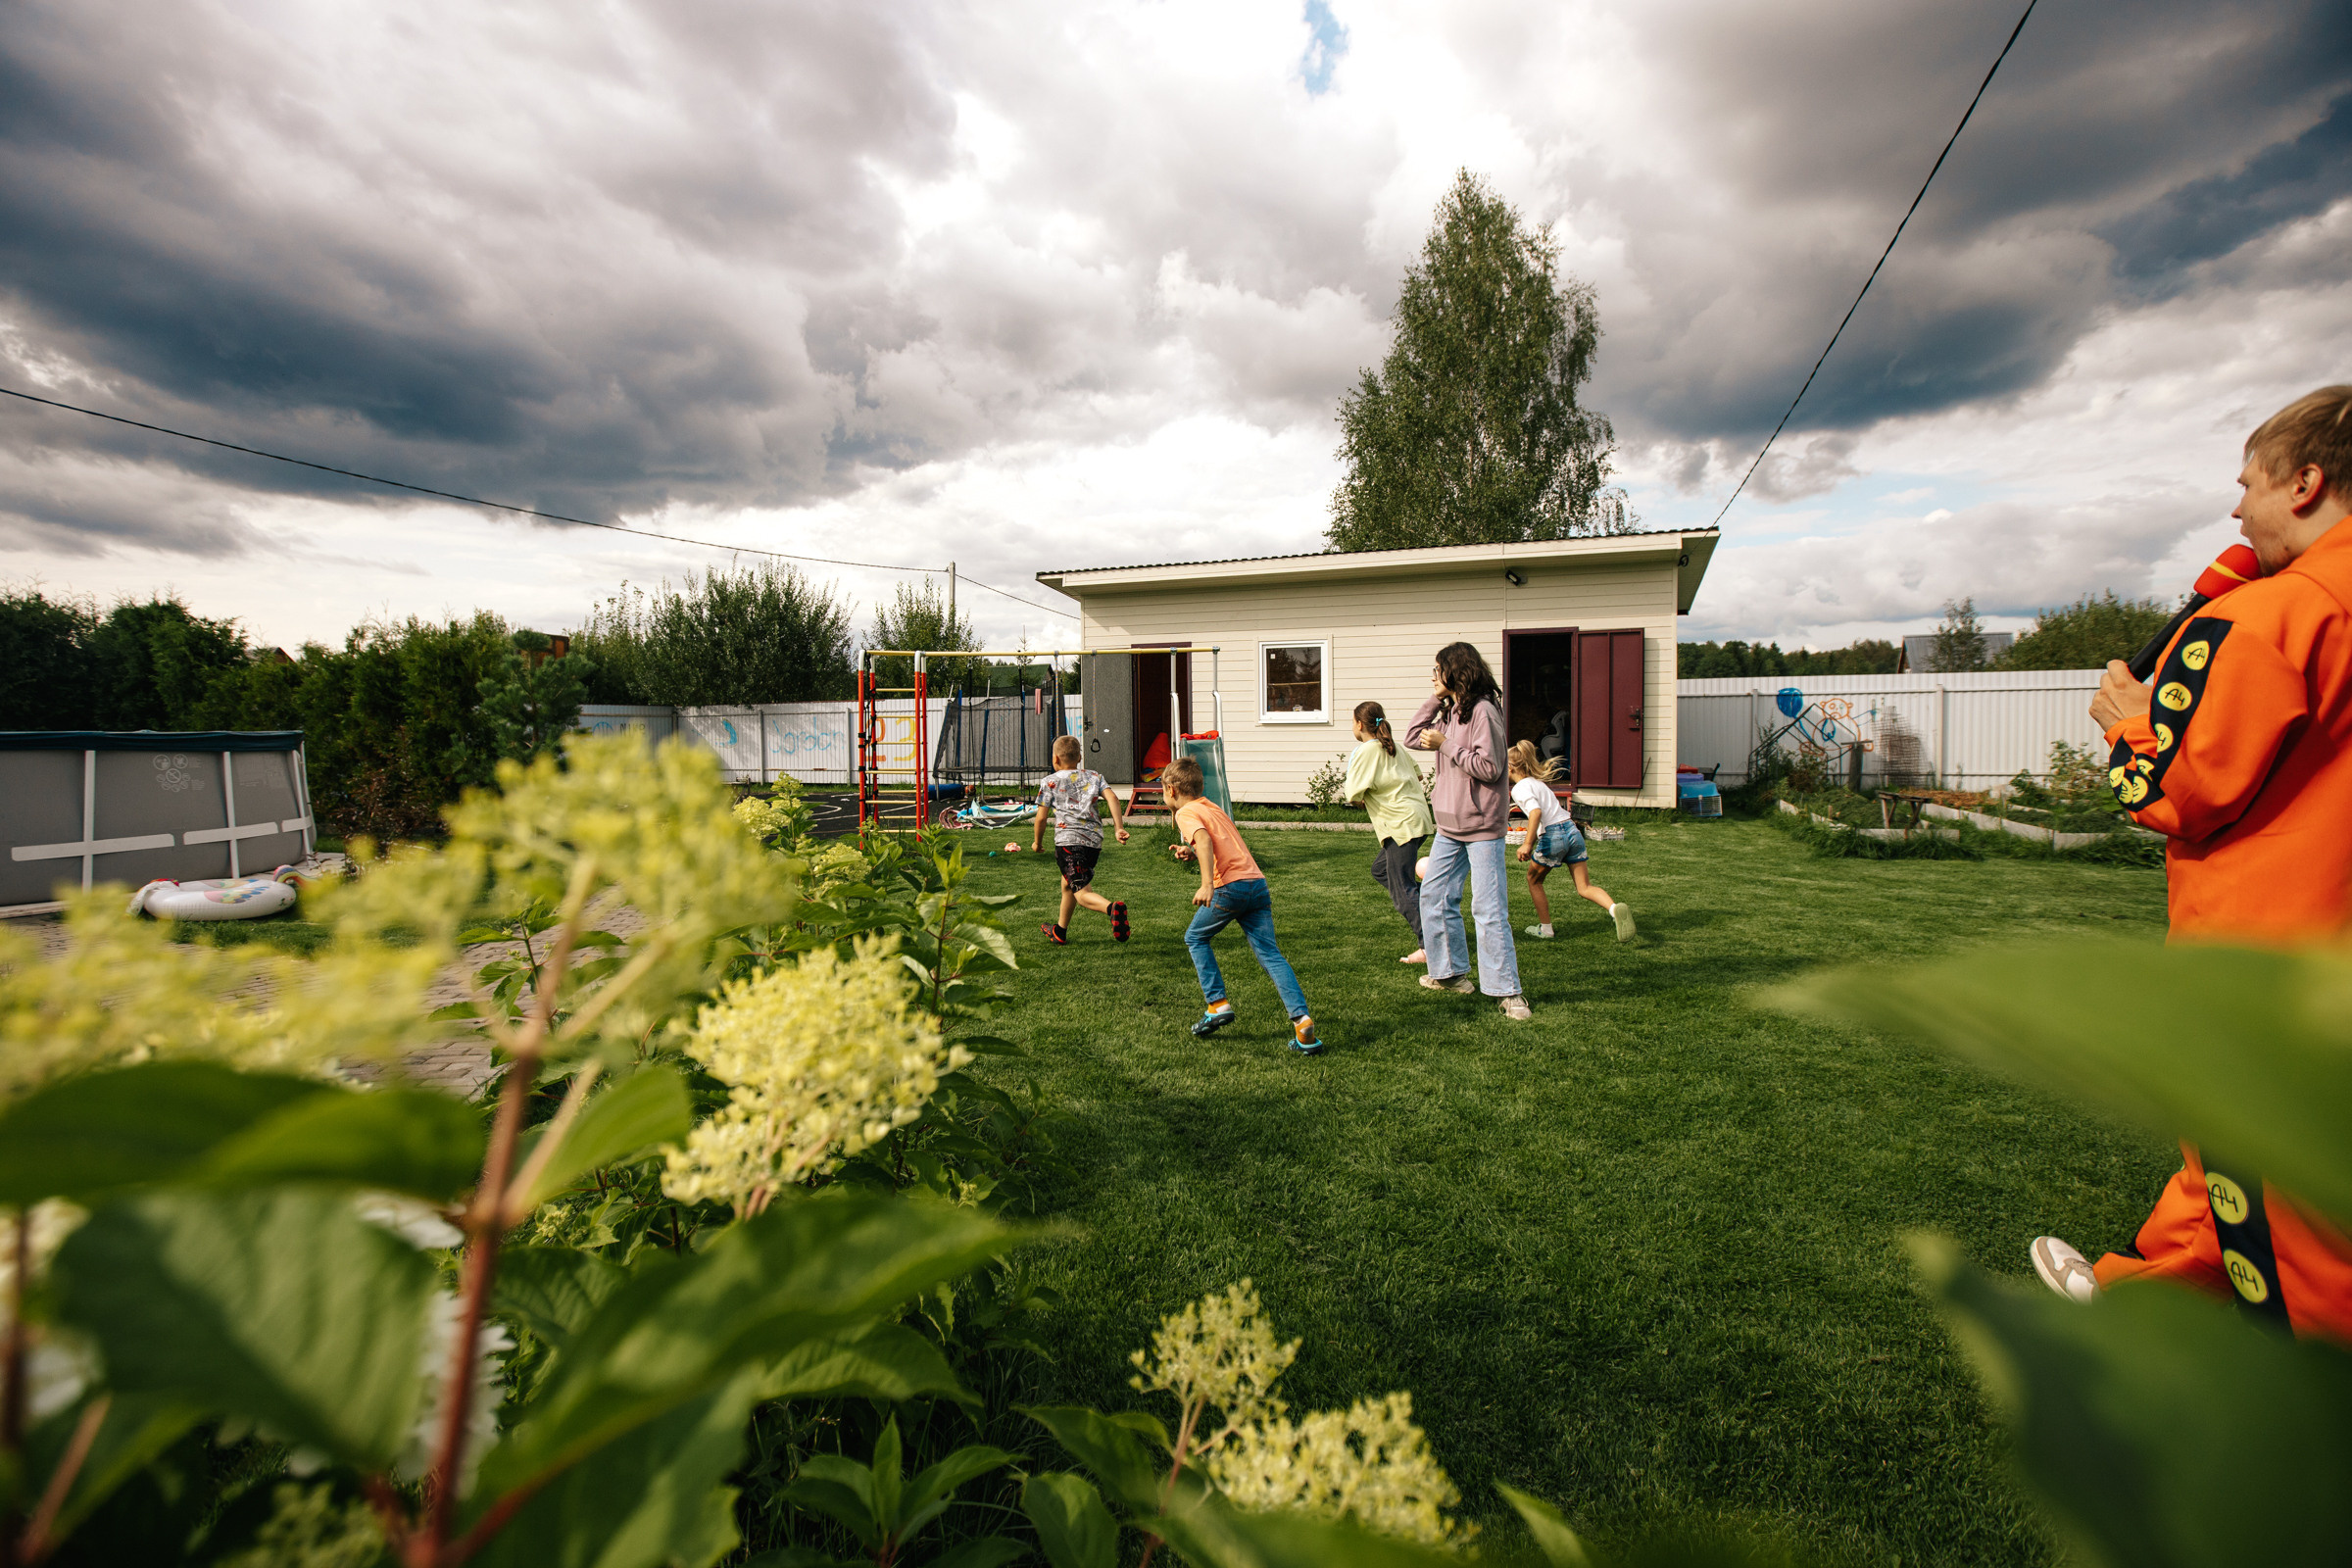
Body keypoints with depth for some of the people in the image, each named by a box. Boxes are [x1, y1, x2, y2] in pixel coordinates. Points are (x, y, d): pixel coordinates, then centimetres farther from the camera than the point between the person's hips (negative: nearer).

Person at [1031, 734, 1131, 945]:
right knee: (1068, 884, 26)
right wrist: (1119, 827, -6)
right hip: (1094, 841, 6)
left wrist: (1037, 841, 22)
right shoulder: (1094, 776, 16)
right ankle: (1059, 932, 40)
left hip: (1068, 840, -6)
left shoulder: (1050, 782, 7)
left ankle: (1112, 908, -42)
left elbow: (1041, 817, 6)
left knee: (1082, 892, -11)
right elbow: (1112, 798, -1)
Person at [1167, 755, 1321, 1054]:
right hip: (1258, 882, 7)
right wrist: (1192, 852, 24)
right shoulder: (1212, 807, 28)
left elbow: (1204, 840, -18)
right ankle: (1302, 1020, -11)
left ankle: (1218, 1004, 11)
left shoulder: (1186, 813, 3)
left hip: (1231, 886, -7)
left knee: (1195, 937, 17)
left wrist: (1206, 884, -26)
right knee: (1270, 953, 1)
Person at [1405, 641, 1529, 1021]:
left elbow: (1489, 767, -21)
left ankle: (1507, 991, 1)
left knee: (1489, 909, -7)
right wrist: (1435, 698, 6)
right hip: (1450, 826, 9)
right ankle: (1452, 973, 26)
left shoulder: (1483, 711, -15)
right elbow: (1413, 737, 12)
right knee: (1434, 896, 13)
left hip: (1482, 827, -9)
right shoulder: (1450, 712, 13)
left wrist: (1445, 744, -15)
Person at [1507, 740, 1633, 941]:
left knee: (1533, 880, 17)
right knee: (1584, 888, 6)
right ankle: (1615, 909, -21)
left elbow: (1536, 812, -21)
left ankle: (1545, 929, 21)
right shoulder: (1537, 782, 22)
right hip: (1572, 829, 7)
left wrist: (1527, 844, -23)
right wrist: (1532, 844, 32)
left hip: (1553, 836, -7)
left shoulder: (1520, 788, -5)